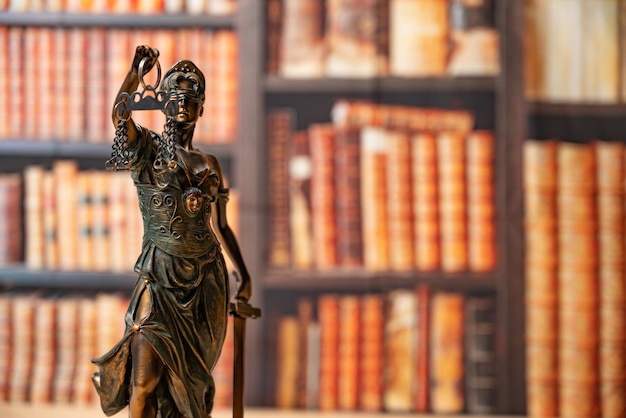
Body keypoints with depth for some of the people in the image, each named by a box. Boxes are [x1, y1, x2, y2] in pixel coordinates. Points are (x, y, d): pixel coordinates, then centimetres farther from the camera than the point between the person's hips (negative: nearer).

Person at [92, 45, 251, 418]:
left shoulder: (209, 164, 12)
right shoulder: (147, 149, 0)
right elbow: (120, 115, -21)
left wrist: (243, 275, 18)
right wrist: (137, 71, -36)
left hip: (207, 281, 4)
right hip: (160, 278, -4)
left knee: (191, 378, 10)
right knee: (145, 381, -10)